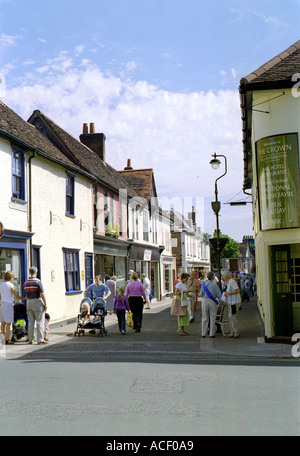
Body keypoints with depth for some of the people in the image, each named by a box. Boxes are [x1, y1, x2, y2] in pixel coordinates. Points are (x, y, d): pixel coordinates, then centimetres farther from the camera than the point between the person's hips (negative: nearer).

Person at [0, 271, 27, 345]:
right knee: (8, 323, -5)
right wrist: (24, 298, 9)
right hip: (8, 304, -7)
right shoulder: (10, 285, -10)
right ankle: (7, 340, -6)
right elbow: (17, 296, -8)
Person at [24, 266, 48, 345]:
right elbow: (42, 294, -14)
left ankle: (30, 339, 11)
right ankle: (40, 339, -5)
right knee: (40, 321, -2)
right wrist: (45, 304, -9)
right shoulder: (37, 281, -12)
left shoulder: (26, 282, 8)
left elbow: (26, 294, 15)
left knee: (30, 321, 10)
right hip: (37, 301, -6)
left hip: (29, 302, 6)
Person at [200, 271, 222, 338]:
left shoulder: (204, 284, 1)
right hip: (212, 302, -3)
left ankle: (204, 333, 12)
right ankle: (212, 334, 7)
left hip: (204, 301, 3)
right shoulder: (214, 284, -11)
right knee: (212, 318, 6)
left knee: (205, 318, 11)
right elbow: (219, 295, -8)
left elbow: (201, 295, 7)